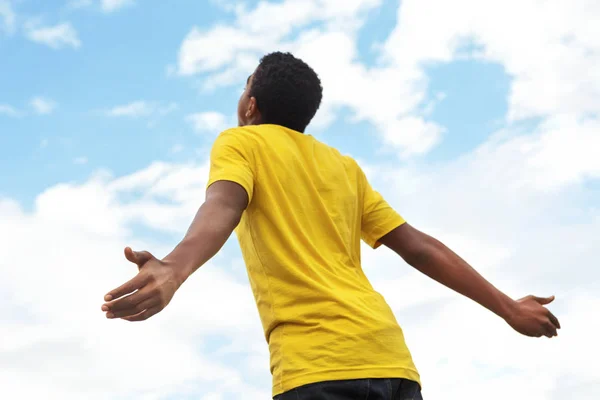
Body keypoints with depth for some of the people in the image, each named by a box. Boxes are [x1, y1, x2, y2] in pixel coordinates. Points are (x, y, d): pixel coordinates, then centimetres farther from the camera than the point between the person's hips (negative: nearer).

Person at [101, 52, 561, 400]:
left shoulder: (240, 142, 9)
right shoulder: (345, 166, 24)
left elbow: (223, 207, -14)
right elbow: (419, 247, 21)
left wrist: (174, 269, -33)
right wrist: (509, 308, 27)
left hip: (319, 362, -6)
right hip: (391, 357, 7)